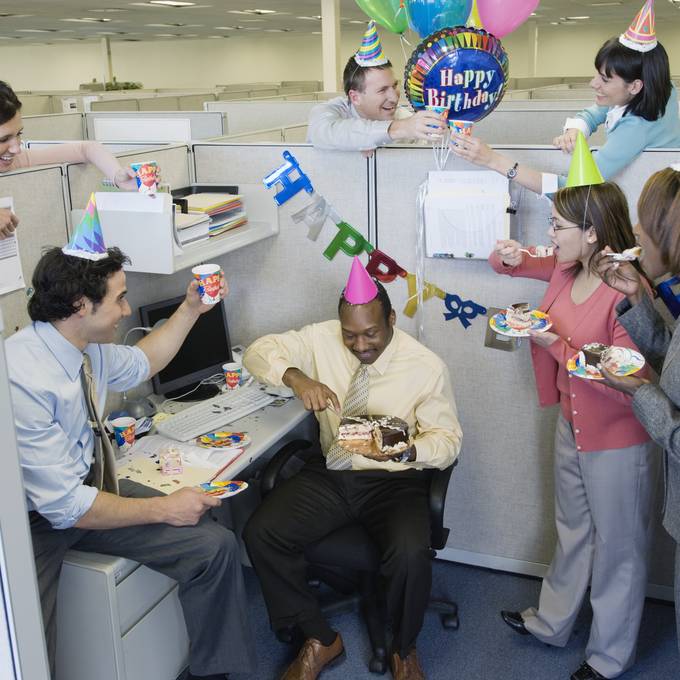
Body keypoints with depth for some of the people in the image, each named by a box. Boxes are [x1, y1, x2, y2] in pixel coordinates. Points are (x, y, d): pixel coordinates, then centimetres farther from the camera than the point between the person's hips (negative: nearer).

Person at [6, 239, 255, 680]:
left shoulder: (90, 347, -5)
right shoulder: (22, 380, -30)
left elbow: (141, 364, 21)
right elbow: (65, 505, -27)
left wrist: (190, 309, 13)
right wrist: (164, 509, -18)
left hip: (87, 483, 7)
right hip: (33, 521, -7)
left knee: (215, 546, -7)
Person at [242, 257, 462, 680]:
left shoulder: (427, 366, -10)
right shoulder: (323, 339, -4)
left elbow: (448, 440, -6)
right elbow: (259, 351, -1)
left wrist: (404, 450, -28)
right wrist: (296, 377, -23)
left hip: (395, 481, -3)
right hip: (330, 474, 3)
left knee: (411, 555, -32)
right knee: (261, 533, -18)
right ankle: (320, 640, 4)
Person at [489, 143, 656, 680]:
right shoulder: (566, 269, -4)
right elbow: (511, 263, 14)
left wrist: (556, 344, -27)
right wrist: (509, 258, -10)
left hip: (618, 440, -8)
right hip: (571, 425, 8)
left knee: (617, 550, 13)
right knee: (572, 531, 26)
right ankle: (552, 622, 46)